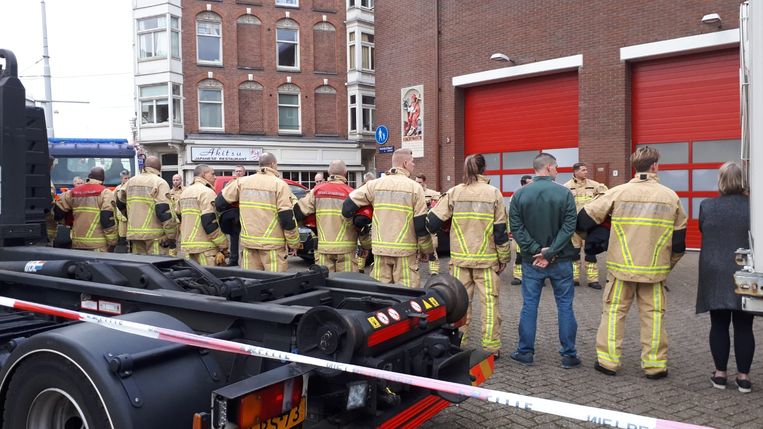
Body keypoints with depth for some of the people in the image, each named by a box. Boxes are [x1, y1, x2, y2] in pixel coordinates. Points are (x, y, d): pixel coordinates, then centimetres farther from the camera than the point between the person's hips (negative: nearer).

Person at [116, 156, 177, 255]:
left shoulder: (131, 181, 13)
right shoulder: (160, 183, -8)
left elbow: (120, 203, 21)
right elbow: (165, 211, -16)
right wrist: (171, 236, -12)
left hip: (134, 232, 6)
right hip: (155, 236, -6)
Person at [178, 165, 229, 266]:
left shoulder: (184, 193, 17)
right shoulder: (207, 192, -11)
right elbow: (210, 223, -19)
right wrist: (224, 246, -13)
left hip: (186, 246, 9)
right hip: (205, 248, -9)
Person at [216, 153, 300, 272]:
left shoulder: (242, 181, 6)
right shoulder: (280, 185, -7)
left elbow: (220, 203, 8)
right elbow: (288, 219, -10)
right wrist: (294, 244, -1)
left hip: (248, 242, 5)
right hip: (273, 245, -4)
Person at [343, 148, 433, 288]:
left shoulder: (375, 184, 4)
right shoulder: (415, 187, -4)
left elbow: (349, 205, 3)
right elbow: (421, 223, -4)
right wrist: (426, 250, 7)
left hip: (380, 248, 3)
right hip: (405, 249, -3)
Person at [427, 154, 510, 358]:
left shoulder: (453, 193, -1)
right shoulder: (494, 193, -3)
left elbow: (432, 221, -2)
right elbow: (501, 230, -3)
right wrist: (504, 258, 5)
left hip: (460, 258, 2)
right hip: (487, 258, -1)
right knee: (490, 302, 7)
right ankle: (491, 347, 10)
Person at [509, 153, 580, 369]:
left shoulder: (520, 194, -1)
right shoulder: (564, 193, -7)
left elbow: (516, 227, -7)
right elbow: (569, 226, -14)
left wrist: (535, 250, -9)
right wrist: (550, 253, -14)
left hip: (531, 261, 2)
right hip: (561, 260, -2)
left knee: (529, 305, 9)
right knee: (565, 306, 8)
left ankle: (525, 352, 15)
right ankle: (568, 355, 13)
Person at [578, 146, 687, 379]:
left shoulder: (618, 192, -6)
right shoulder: (671, 196, -1)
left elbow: (586, 218, -3)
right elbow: (679, 238, 5)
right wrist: (668, 264, 17)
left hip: (621, 266, -1)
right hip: (655, 269, 1)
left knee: (613, 311, 9)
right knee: (653, 315, 10)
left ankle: (608, 360, 12)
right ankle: (654, 365, 15)